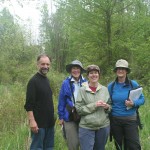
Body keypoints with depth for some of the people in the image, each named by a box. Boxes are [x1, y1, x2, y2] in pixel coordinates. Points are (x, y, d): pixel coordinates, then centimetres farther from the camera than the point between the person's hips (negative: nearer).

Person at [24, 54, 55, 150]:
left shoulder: (47, 80, 11)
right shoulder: (33, 81, -12)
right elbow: (29, 104, -17)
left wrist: (52, 117, 15)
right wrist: (32, 121, -23)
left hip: (49, 122, 8)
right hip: (39, 123, -8)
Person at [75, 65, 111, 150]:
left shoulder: (104, 89, 5)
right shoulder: (82, 90, -5)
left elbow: (110, 106, 13)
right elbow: (78, 109, -9)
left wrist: (107, 107, -9)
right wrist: (94, 105, -18)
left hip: (103, 126, 4)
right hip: (86, 127, -3)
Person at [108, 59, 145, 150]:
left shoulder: (133, 84, -4)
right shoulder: (111, 86, 1)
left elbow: (142, 99, 0)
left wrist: (133, 103, -18)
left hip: (130, 119, -2)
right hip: (115, 120, 2)